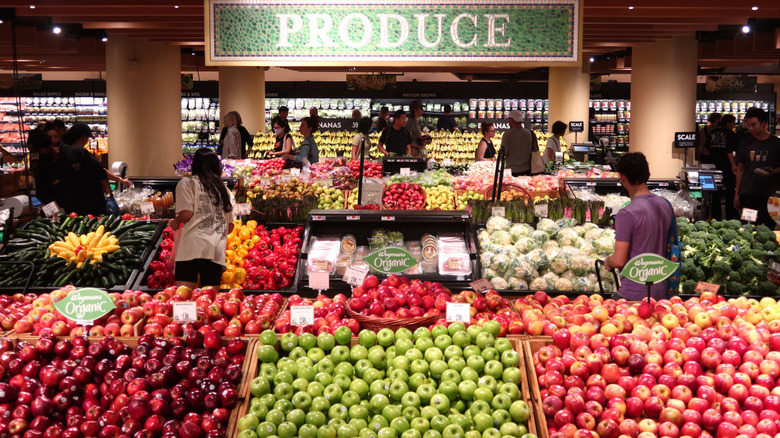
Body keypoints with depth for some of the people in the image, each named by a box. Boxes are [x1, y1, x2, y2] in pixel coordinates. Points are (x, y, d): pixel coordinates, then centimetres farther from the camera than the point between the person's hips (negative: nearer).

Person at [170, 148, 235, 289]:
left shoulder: (187, 183, 7)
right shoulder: (225, 190, 21)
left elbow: (186, 213, -5)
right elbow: (230, 226, 19)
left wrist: (175, 222, 16)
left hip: (193, 245, -4)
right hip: (217, 250, 4)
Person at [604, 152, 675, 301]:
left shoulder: (627, 214, -20)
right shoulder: (666, 205, 4)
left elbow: (619, 261, -21)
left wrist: (607, 261, 2)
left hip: (633, 295, -8)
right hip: (660, 291, 8)